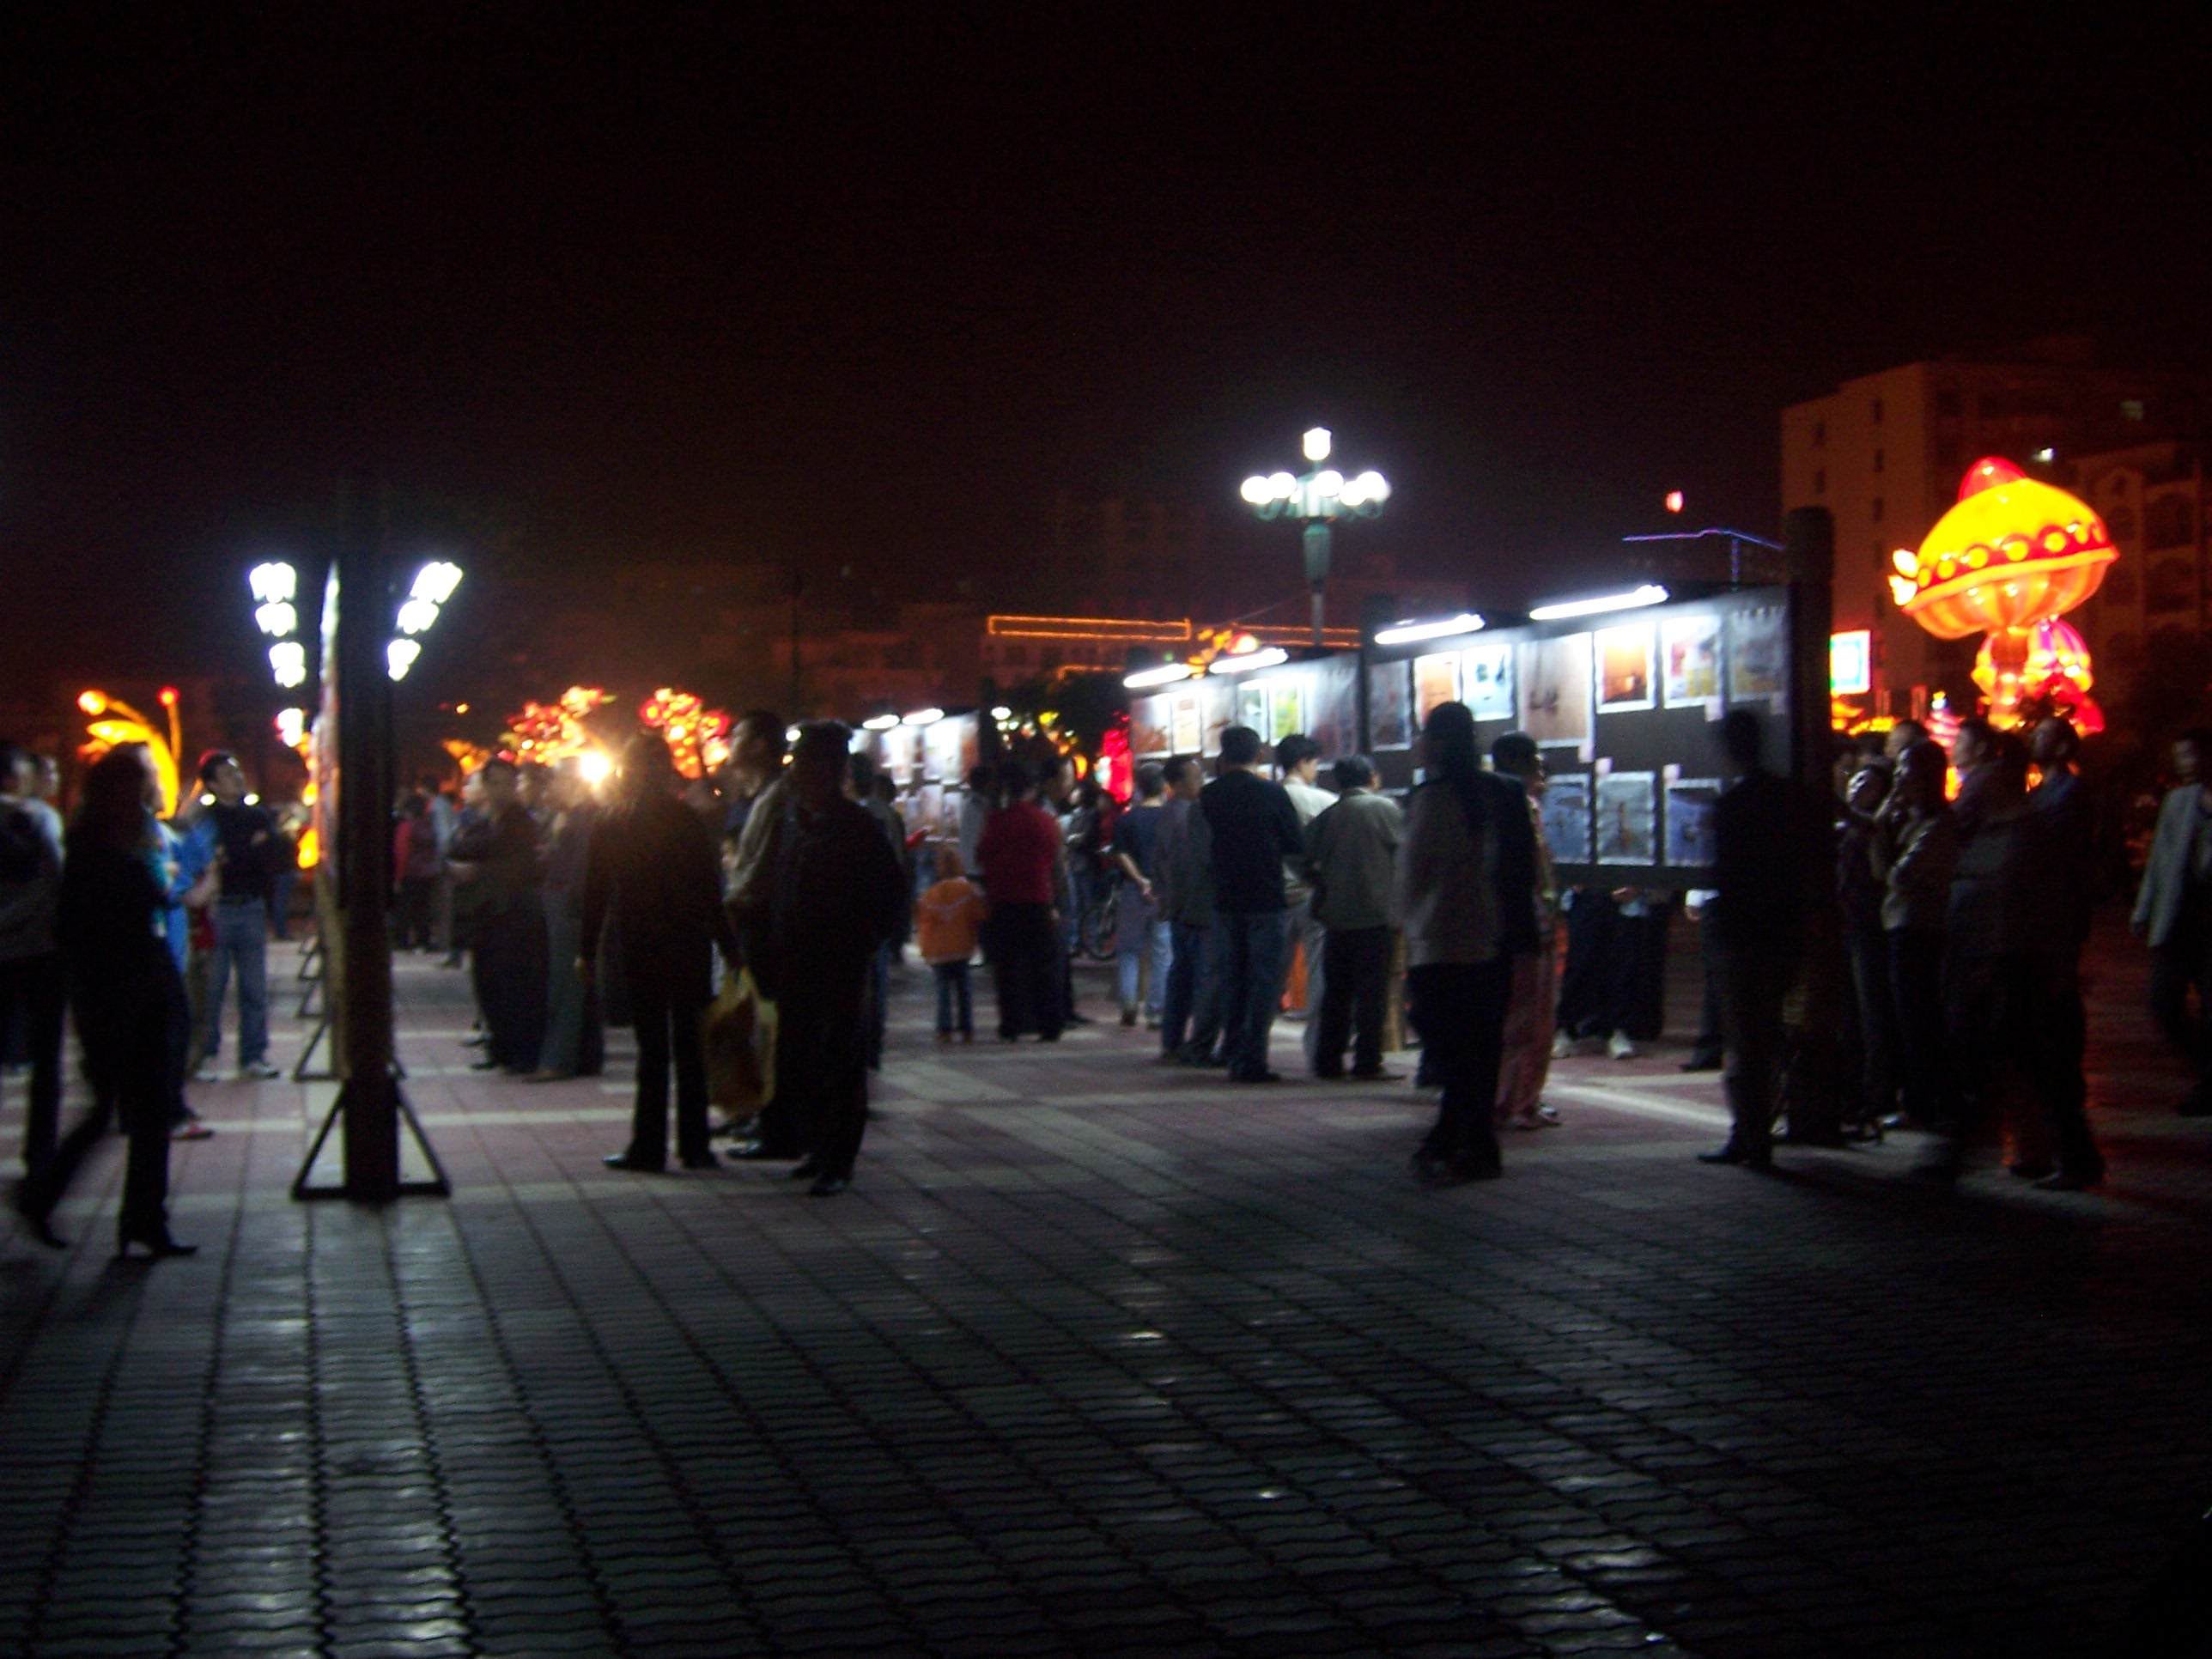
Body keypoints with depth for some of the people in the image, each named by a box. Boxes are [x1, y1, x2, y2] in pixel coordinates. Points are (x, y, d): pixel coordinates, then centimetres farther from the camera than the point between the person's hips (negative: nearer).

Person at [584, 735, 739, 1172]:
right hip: (690, 947, 0)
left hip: (639, 948, 0)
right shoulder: (688, 822, -5)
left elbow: (596, 894, 1)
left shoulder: (610, 826, -3)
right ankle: (694, 1145, 10)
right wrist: (728, 945, -1)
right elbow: (711, 893, -5)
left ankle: (648, 1147, 4)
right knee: (691, 1045, 7)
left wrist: (587, 951, 8)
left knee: (652, 1048, 4)